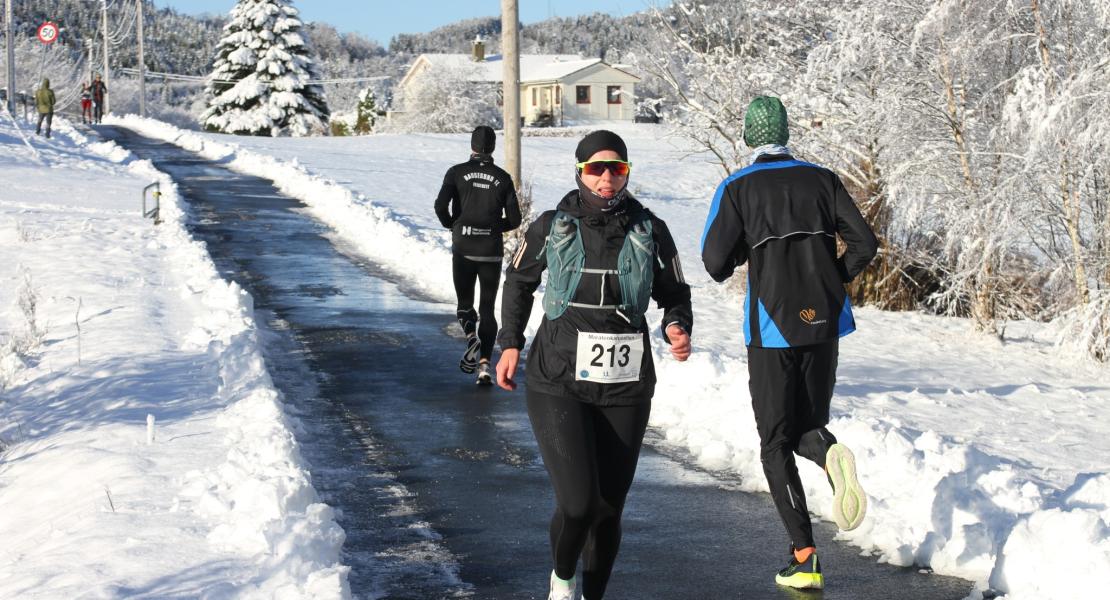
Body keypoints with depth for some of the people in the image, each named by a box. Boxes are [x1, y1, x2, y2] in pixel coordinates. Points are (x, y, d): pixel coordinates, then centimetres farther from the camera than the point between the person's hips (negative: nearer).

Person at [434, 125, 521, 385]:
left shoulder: (457, 172, -1)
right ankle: (484, 365, -3)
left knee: (465, 302, 15)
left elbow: (441, 205, -12)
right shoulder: (503, 178, 2)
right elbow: (514, 219, 0)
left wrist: (453, 226, 7)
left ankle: (471, 335, -18)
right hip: (492, 250, 1)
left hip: (463, 248, -1)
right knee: (487, 308, 9)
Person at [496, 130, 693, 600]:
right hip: (558, 383, -2)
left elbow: (674, 293, 9)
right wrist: (510, 343, 10)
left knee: (608, 508, 7)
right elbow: (519, 280, 14)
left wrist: (677, 327, -11)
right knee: (577, 503, -14)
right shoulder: (552, 226, -2)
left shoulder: (649, 230, -1)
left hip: (625, 389, 2)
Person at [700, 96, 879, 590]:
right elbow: (864, 244, 0)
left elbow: (715, 263, -9)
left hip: (772, 327, -3)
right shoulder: (822, 179, 6)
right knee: (807, 427, 20)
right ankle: (830, 453, -18)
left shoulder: (738, 188, -2)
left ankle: (804, 558, -4)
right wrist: (830, 286, 13)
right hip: (824, 325, 3)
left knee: (776, 443, 7)